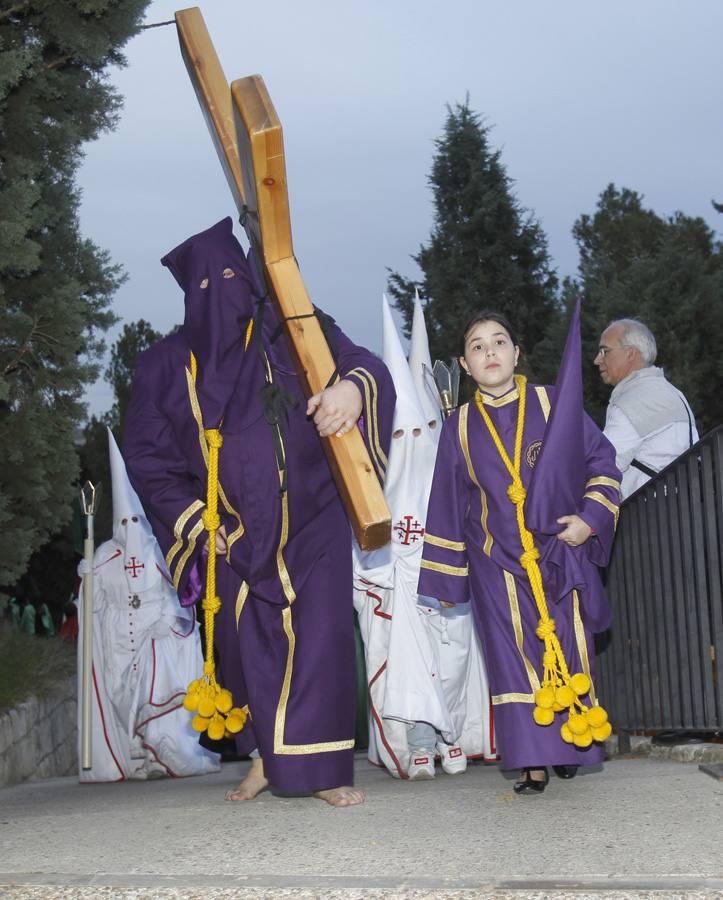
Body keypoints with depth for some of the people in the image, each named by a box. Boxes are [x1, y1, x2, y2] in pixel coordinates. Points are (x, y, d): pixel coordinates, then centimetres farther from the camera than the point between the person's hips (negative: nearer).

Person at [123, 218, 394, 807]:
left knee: (320, 637, -9)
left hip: (311, 522, -2)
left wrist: (354, 387, -34)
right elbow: (146, 454, 8)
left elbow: (362, 363, -9)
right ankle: (267, 756, 22)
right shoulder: (167, 366, 4)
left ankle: (321, 765, -3)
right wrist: (194, 521, -1)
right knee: (246, 644, 6)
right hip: (234, 536, 2)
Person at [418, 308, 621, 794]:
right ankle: (534, 760, -5)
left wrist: (591, 518, -9)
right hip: (497, 562, 1)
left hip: (560, 550, 0)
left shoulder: (554, 404, 2)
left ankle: (572, 743, 19)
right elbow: (448, 504, 9)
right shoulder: (460, 426, 6)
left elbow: (600, 462, 4)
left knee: (568, 647, 2)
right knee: (516, 655, -6)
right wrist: (447, 574, 8)